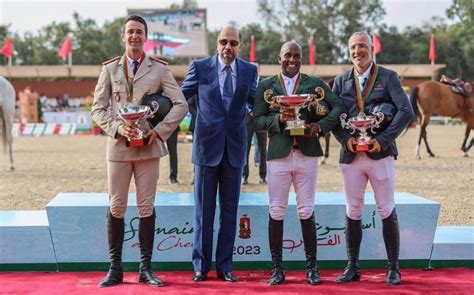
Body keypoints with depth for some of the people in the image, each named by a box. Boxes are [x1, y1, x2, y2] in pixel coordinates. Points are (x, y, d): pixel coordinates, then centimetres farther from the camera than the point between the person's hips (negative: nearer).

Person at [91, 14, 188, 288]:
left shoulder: (159, 69, 4)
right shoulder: (110, 68, 7)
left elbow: (180, 105, 1)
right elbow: (98, 108, 5)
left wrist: (159, 131, -10)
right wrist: (118, 128, -11)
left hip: (149, 146, 0)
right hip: (118, 145, 1)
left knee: (147, 207, 4)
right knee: (116, 207, 3)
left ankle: (146, 268, 12)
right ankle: (115, 268, 11)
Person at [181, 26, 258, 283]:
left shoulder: (249, 70, 6)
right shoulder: (200, 67, 0)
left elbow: (255, 101, 6)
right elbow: (181, 97, 3)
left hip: (235, 147, 2)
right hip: (207, 145, -2)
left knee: (230, 209, 8)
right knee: (203, 209, 4)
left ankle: (224, 265, 17)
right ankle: (201, 265, 13)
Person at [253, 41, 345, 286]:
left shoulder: (315, 83, 8)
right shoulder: (266, 86, 8)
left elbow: (338, 107, 1)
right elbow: (257, 119, 2)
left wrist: (321, 125, -14)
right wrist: (278, 119, -15)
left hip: (307, 154, 0)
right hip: (278, 155, 0)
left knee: (306, 212, 5)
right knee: (277, 212, 3)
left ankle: (311, 267, 15)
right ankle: (277, 268, 12)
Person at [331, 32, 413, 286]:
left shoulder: (388, 77, 2)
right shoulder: (341, 81, 12)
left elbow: (406, 111, -8)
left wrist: (383, 139, -15)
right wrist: (345, 139, -9)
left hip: (380, 153, -3)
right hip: (351, 155, 3)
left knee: (387, 211, 2)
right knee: (353, 212, 7)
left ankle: (393, 268, 12)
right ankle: (352, 268, 16)